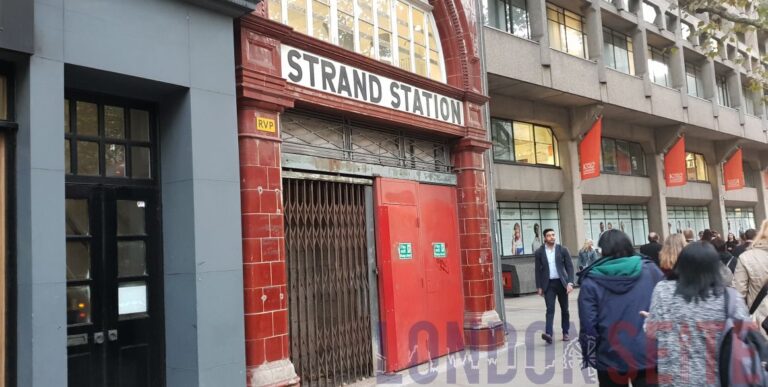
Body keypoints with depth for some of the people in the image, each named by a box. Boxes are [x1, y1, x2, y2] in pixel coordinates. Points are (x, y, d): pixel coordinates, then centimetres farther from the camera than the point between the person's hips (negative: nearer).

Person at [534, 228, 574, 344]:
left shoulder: (562, 250, 1)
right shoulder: (539, 252, 0)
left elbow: (569, 267, 0)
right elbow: (538, 270, 3)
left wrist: (570, 282, -10)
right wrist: (539, 287, 1)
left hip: (561, 282, 1)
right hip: (548, 284, -1)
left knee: (564, 309, 9)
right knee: (550, 309, -11)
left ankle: (565, 333, 22)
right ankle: (548, 334, -20)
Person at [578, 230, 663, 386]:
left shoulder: (592, 281, -7)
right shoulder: (651, 271, -2)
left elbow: (588, 324, -9)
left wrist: (589, 357, 2)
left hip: (611, 359, 0)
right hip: (647, 355, 1)